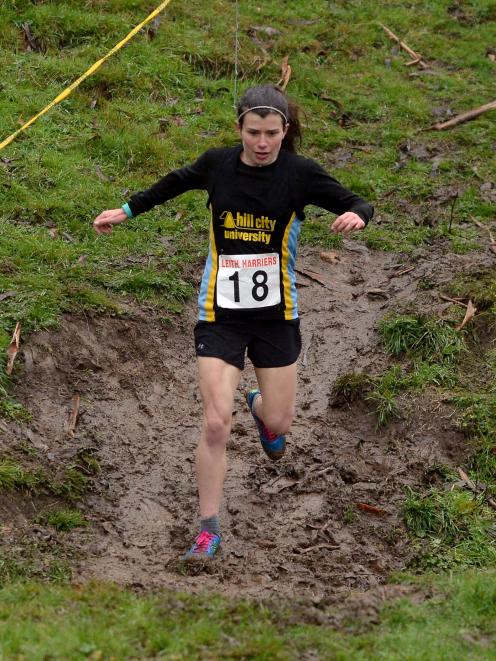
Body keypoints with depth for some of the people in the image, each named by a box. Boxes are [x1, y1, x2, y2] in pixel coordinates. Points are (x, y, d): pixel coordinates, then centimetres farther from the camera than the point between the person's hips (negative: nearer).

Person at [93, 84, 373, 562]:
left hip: (276, 313, 0)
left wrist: (356, 215, -27)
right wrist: (128, 209, 22)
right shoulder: (217, 165, -3)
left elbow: (358, 205, -4)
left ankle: (259, 407, 47)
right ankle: (208, 530, 3)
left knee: (279, 422, 7)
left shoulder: (300, 173, -9)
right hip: (220, 313, 0)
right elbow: (177, 182, 18)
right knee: (215, 424, -11)